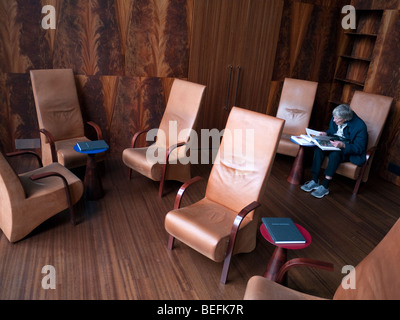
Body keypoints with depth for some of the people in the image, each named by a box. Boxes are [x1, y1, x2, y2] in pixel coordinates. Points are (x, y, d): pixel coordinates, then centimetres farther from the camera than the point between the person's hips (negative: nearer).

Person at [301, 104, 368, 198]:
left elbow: (359, 148, -20)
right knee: (318, 148, -24)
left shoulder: (360, 126, -22)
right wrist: (326, 133, -5)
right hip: (334, 143, 6)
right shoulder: (335, 119, -5)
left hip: (349, 151, -6)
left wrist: (343, 145, -35)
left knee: (334, 154, -37)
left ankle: (325, 186, -30)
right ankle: (315, 181, -22)